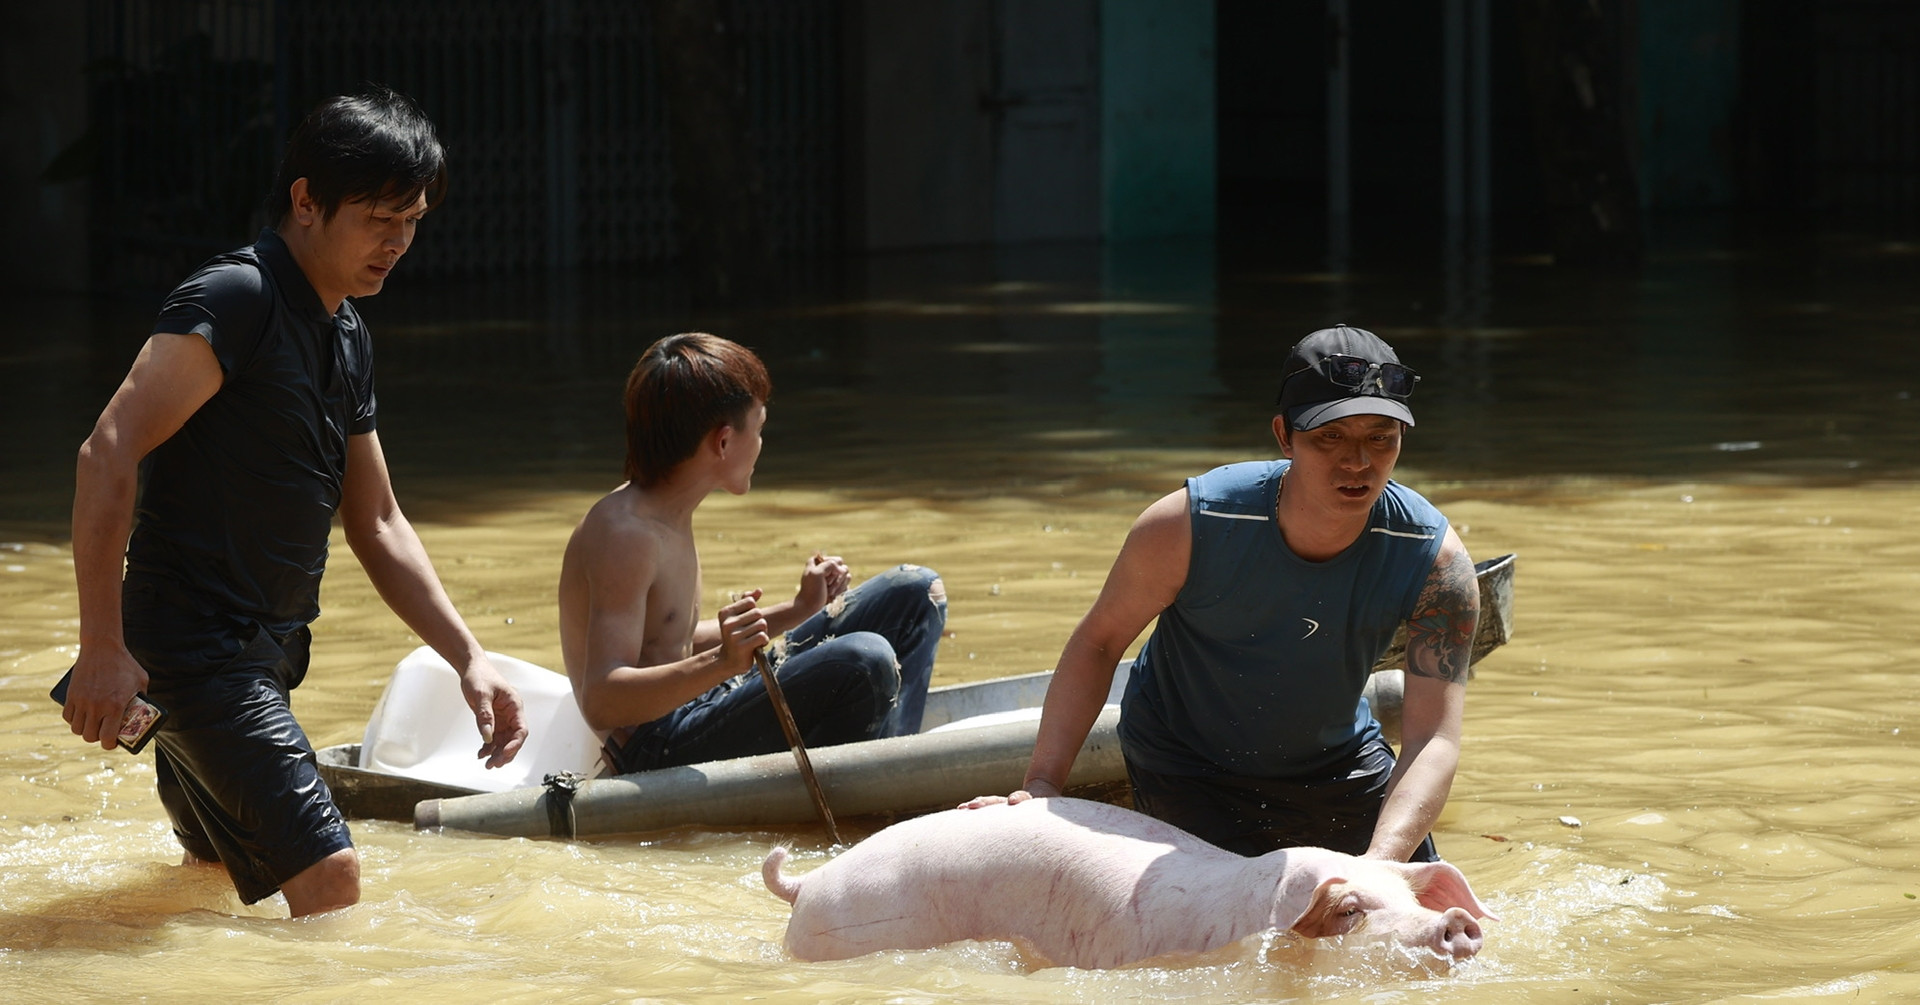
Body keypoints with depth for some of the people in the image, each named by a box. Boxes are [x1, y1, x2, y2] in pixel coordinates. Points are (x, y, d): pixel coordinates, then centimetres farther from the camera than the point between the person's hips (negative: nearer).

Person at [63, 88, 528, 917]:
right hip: (196, 652, -10)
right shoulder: (234, 301, -14)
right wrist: (103, 645, -27)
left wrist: (468, 658, 10)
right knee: (327, 876, -21)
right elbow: (108, 454, -22)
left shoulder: (348, 338, 15)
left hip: (262, 654, 10)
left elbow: (377, 525, 21)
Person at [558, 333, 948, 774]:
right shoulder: (623, 533, -21)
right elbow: (600, 702, -30)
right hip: (656, 753, -11)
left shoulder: (667, 518, 12)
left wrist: (797, 611, 20)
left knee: (917, 593, 12)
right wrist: (718, 663, -44)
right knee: (865, 662, -33)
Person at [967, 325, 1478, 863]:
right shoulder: (1191, 525, -31)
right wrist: (1042, 783, -24)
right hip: (1185, 769, -3)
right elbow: (1098, 642, -16)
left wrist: (1380, 863, -50)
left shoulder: (1436, 560, -28)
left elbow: (1434, 737, -33)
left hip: (1334, 763, 3)